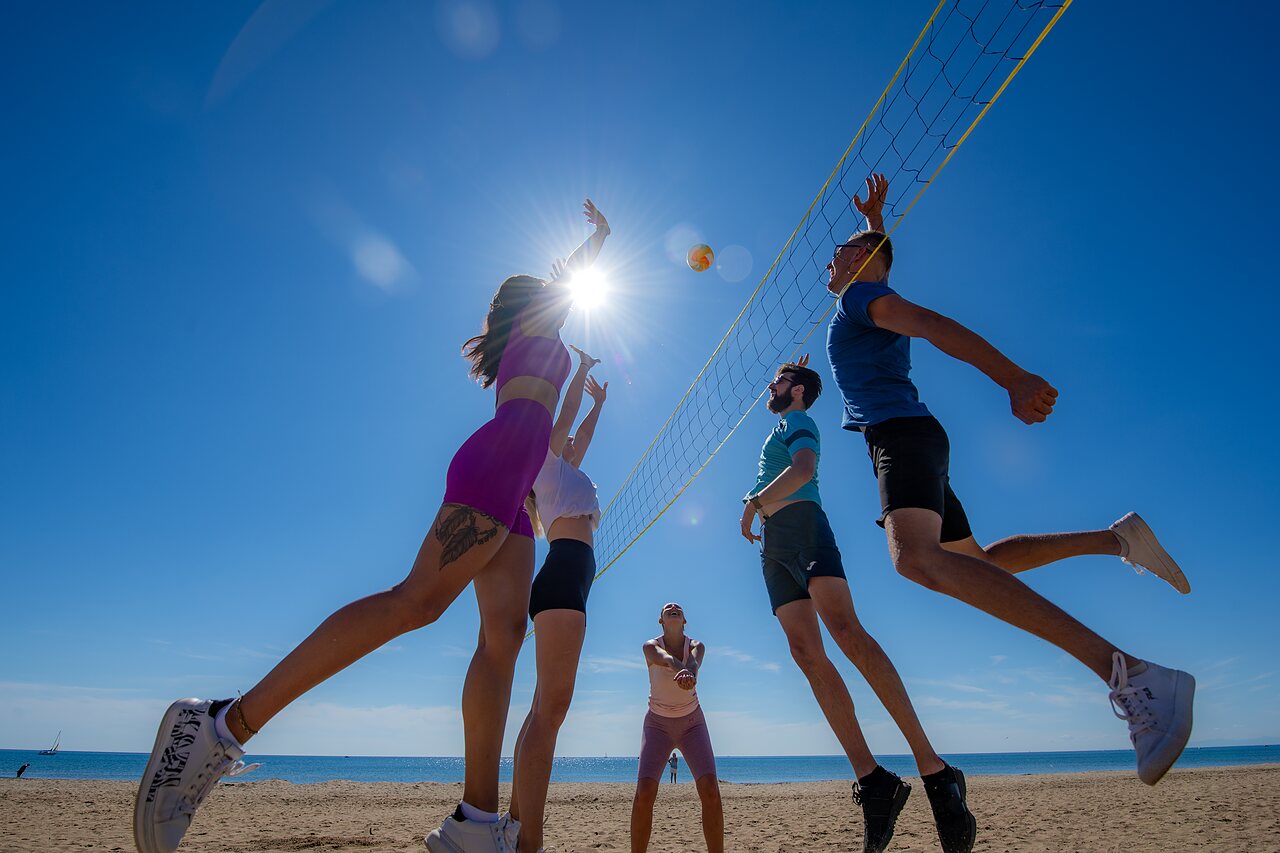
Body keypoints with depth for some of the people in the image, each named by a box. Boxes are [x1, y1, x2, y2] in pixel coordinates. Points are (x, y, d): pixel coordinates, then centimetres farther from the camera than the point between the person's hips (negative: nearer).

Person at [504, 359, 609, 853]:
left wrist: (599, 400, 54)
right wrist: (582, 368, 26)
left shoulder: (563, 472, 32)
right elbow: (567, 415, 12)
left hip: (566, 581, 10)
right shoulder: (547, 460, 11)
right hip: (566, 573, -10)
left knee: (546, 709, 7)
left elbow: (583, 433, 44)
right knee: (551, 708, -19)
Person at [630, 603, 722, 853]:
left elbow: (694, 663, -35)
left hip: (692, 723, 1)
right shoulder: (650, 646, -15)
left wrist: (690, 675, -61)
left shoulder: (697, 646, -10)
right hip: (658, 724, -1)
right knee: (644, 791, -21)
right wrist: (681, 669, -63)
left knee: (710, 789, -19)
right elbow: (667, 659, -39)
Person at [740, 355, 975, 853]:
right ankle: (870, 780, -12)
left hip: (802, 523, -8)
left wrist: (753, 503, -12)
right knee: (805, 652, -9)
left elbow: (804, 469, -12)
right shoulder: (784, 425, 32)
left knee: (845, 630, -26)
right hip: (773, 542, 8)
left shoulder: (797, 421, 8)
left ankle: (932, 767, -26)